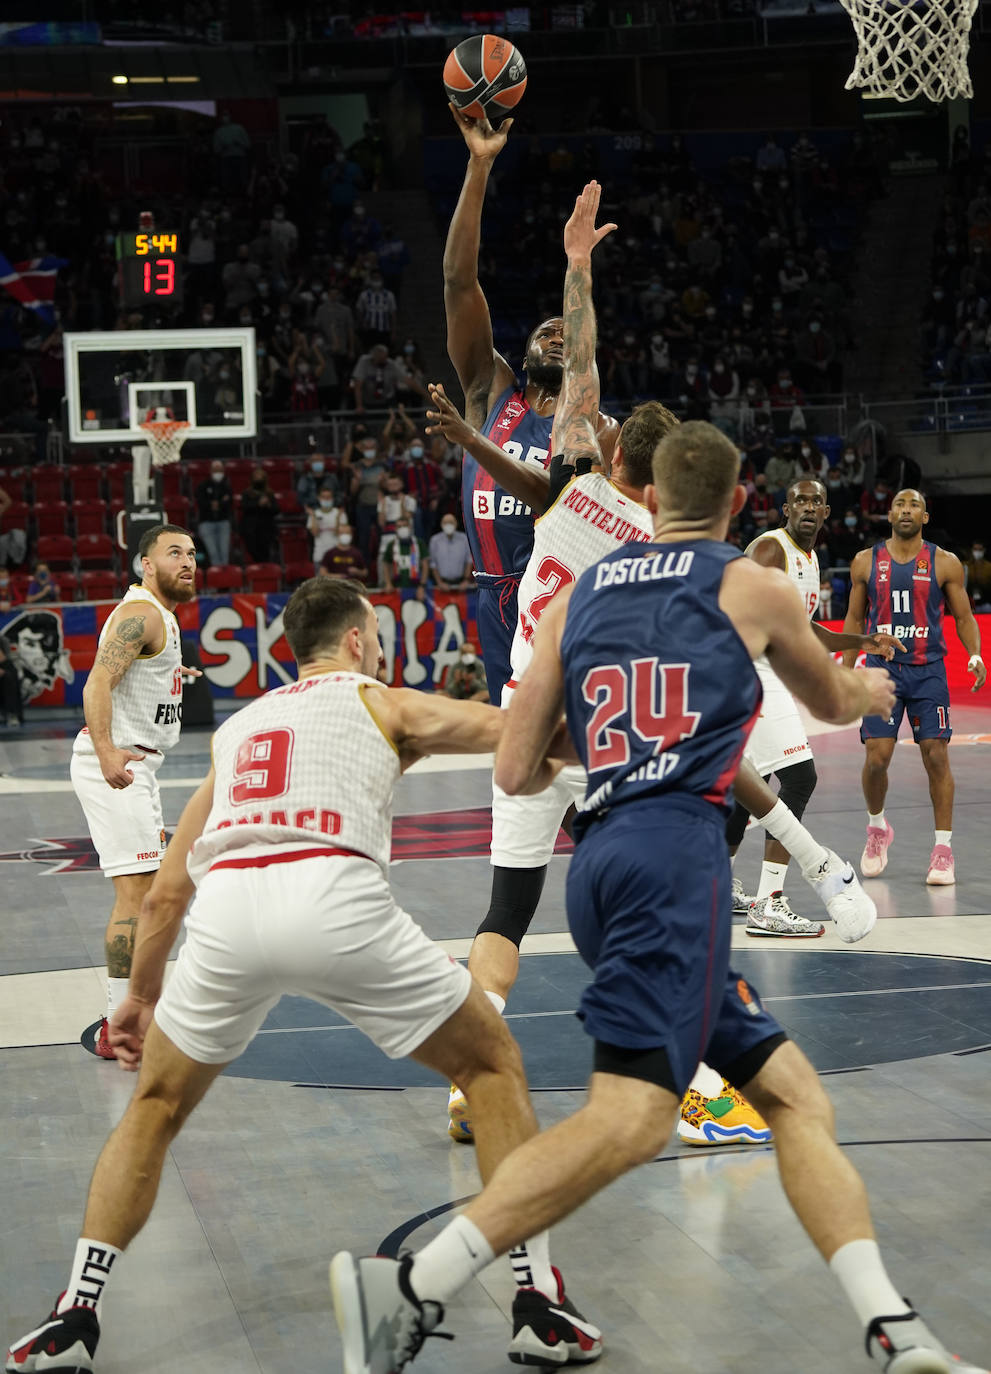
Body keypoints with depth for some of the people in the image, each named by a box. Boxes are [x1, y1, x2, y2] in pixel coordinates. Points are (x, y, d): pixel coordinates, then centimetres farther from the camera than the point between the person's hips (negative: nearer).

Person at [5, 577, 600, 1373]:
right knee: (493, 1066, 19)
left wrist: (142, 994, 48)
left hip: (226, 909, 3)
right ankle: (537, 1302, 12)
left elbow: (166, 894, 34)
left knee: (155, 1107, 27)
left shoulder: (237, 727, 34)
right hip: (335, 898, -3)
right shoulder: (382, 703, 24)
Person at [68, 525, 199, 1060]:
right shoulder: (141, 614, -15)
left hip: (132, 764, 11)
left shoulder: (157, 615, 17)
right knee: (136, 890, -14)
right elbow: (98, 683, -28)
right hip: (116, 764, -11)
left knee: (144, 889, 19)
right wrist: (106, 751, -41)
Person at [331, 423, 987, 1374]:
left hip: (602, 858, 7)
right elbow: (831, 703, 32)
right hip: (675, 850, -7)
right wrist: (868, 693, 56)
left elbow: (515, 774, 18)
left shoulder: (575, 596, 21)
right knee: (631, 1115, -18)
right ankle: (412, 1290, -29)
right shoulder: (753, 588, 12)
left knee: (795, 1097, 9)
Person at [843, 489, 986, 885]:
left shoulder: (945, 563, 1)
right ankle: (877, 828, 21)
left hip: (928, 672, -1)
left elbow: (964, 616, 5)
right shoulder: (866, 562, 6)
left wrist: (975, 655, -13)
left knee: (936, 756, -5)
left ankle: (943, 849, 3)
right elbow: (855, 618, 14)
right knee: (877, 757, -6)